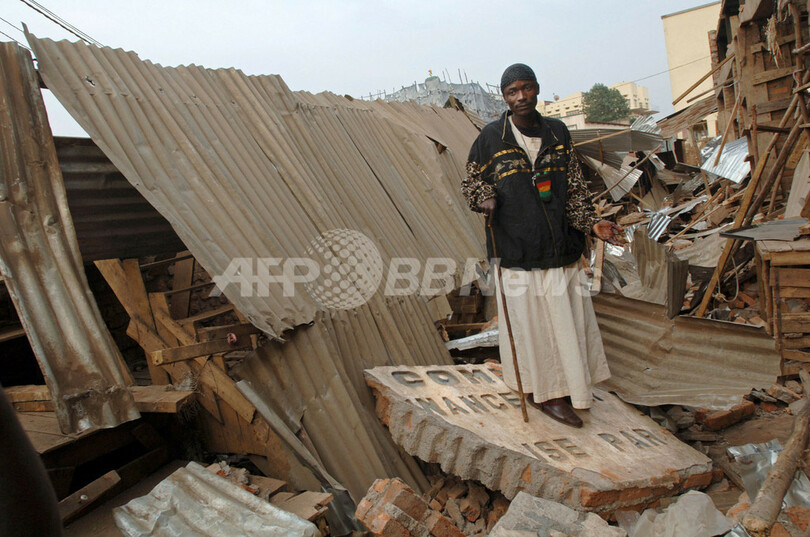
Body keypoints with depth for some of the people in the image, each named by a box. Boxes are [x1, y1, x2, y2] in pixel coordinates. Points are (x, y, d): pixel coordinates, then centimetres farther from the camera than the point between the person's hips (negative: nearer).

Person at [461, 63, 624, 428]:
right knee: (527, 320, 5)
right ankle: (540, 391, 23)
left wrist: (592, 224, -4)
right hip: (516, 248, -4)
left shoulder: (558, 133, 7)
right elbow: (470, 183, 6)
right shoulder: (491, 138, -3)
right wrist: (485, 198, -16)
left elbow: (575, 189, 9)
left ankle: (562, 388, 31)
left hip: (559, 247, 4)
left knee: (565, 315, 11)